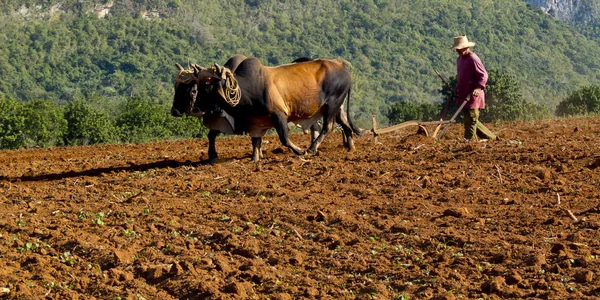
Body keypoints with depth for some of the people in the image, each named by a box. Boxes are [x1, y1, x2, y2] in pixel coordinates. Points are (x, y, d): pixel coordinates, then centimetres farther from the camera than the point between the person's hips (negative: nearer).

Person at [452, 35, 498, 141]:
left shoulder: (473, 59, -13)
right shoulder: (459, 59, 16)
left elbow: (483, 75, -16)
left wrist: (478, 88, -28)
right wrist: (457, 90, 21)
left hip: (473, 96, -10)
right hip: (463, 95, 10)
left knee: (471, 119, -9)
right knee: (470, 120, 12)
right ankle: (491, 137, 20)